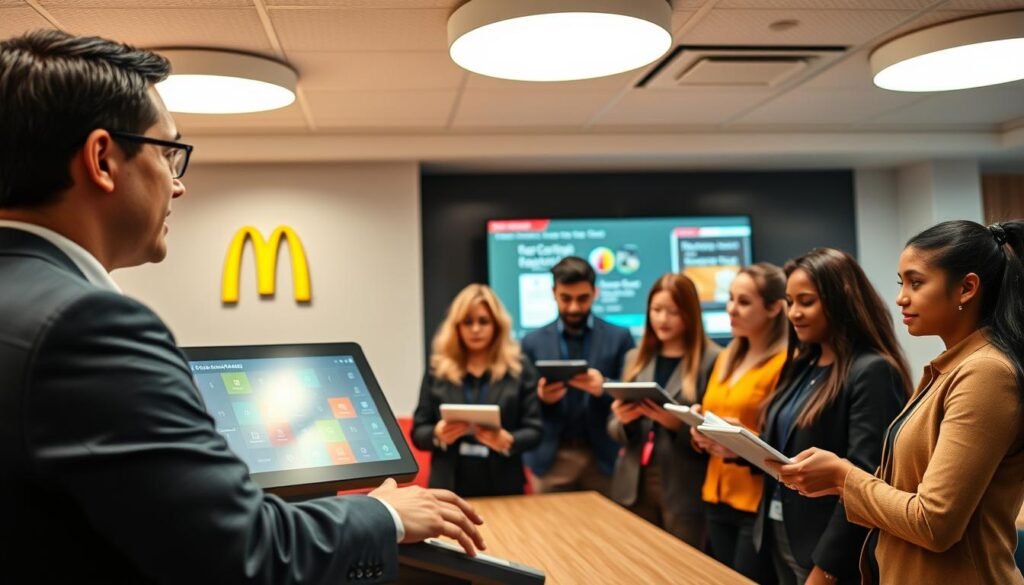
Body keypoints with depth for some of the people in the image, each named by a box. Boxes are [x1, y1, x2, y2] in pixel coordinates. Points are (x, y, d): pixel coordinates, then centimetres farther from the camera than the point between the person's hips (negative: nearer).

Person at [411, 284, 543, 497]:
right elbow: (418, 432, 5)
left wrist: (507, 441, -20)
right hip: (450, 487, 1)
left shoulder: (519, 369, 3)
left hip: (503, 487, 0)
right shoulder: (438, 370, 5)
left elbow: (534, 430, 0)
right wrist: (438, 434, -16)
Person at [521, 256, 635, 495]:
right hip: (551, 459, 1)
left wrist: (605, 388, -20)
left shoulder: (619, 337, 3)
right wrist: (540, 396, -17)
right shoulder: (533, 342, 5)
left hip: (604, 456, 0)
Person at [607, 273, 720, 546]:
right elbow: (614, 430, 13)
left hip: (685, 491, -4)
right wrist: (622, 420, -9)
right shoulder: (634, 358, 10)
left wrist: (677, 423, -21)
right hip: (634, 487, 4)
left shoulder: (712, 360, -6)